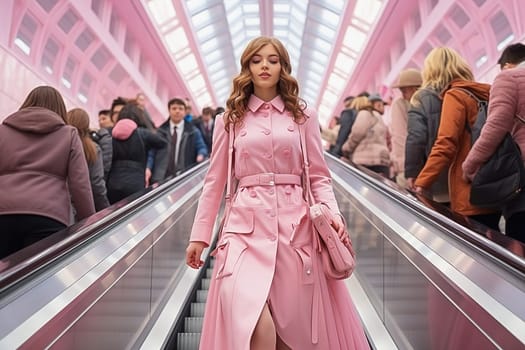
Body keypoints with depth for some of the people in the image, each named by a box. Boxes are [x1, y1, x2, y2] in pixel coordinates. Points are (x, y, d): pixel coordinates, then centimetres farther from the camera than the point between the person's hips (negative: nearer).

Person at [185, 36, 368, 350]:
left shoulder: (303, 114, 8)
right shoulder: (230, 118, 8)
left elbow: (319, 175, 8)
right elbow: (215, 181, 10)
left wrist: (333, 213, -10)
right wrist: (200, 235, 8)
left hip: (295, 223, 1)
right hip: (247, 224, -1)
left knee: (295, 322, 5)